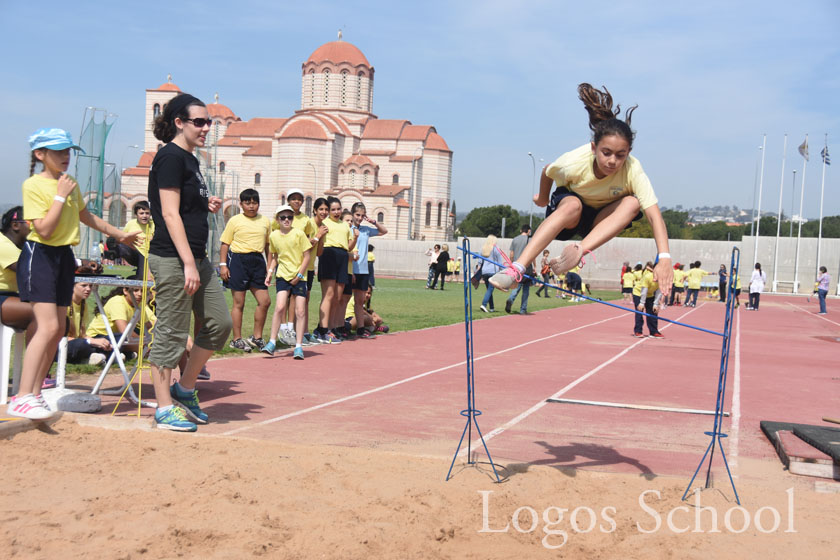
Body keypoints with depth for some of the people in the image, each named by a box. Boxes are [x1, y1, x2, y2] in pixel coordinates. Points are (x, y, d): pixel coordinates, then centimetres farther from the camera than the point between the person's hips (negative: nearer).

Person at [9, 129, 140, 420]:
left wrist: (119, 234, 34)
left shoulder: (71, 183, 11)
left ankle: (35, 393, 15)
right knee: (48, 326, -19)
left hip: (64, 256, 8)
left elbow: (85, 216, 27)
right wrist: (61, 195, -17)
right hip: (39, 256, -8)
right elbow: (44, 229, -20)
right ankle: (22, 398, -19)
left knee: (58, 329, 7)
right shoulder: (33, 185, -11)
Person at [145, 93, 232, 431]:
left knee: (220, 323, 10)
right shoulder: (170, 157, -11)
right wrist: (188, 264, -20)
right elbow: (170, 214, -17)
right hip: (173, 260, -10)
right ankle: (165, 409, 8)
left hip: (196, 258, 10)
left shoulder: (189, 159, 17)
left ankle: (185, 389, 23)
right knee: (171, 334, -2)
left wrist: (207, 205, 7)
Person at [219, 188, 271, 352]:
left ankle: (257, 338, 14)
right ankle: (237, 339, 11)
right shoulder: (235, 221, 1)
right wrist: (223, 264, -6)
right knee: (239, 303, 1)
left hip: (257, 261, 4)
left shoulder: (265, 221, 12)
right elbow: (225, 243, 2)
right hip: (238, 260, -4)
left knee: (265, 301, 0)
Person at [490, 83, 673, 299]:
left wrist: (664, 258, -49)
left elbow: (654, 214, -36)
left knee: (631, 203, -32)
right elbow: (547, 172, -3)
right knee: (572, 205, -39)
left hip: (602, 219, 2)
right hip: (567, 202, -1)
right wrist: (543, 198, 17)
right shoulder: (573, 163, -28)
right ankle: (518, 268, -47)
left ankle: (581, 250, -45)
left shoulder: (632, 170, -29)